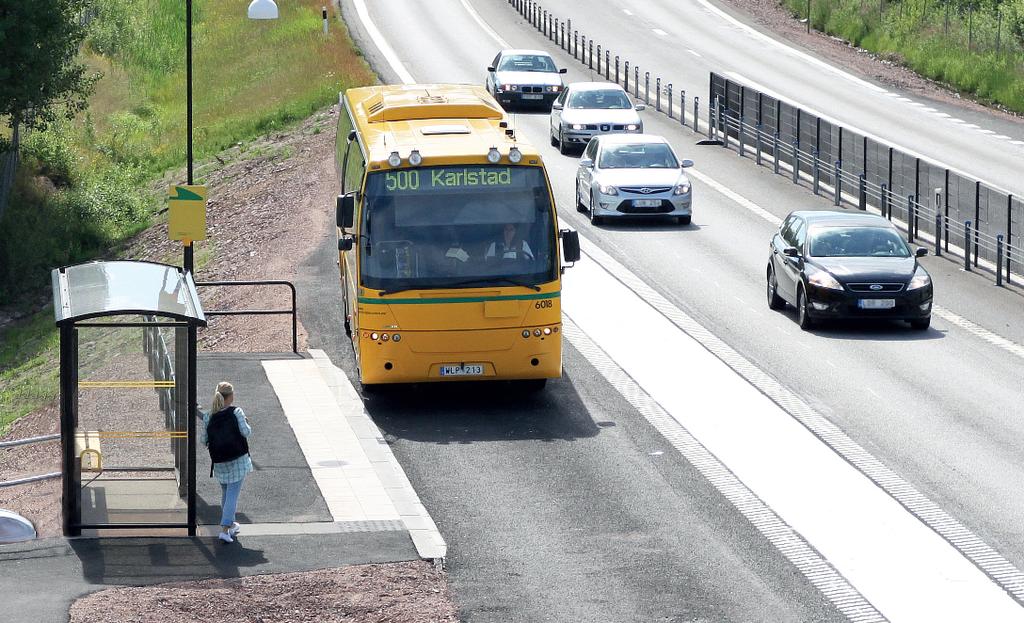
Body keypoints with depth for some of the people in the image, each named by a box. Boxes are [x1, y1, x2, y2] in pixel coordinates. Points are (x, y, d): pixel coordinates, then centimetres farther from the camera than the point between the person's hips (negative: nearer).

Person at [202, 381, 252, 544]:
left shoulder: (208, 417, -2)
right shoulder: (236, 412, -12)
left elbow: (204, 440, 0)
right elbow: (246, 432, -15)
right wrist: (246, 423, 5)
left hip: (219, 462, 4)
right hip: (237, 460, -4)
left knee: (225, 493, 22)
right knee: (232, 494, -3)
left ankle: (230, 524, 36)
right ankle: (225, 529, -12)